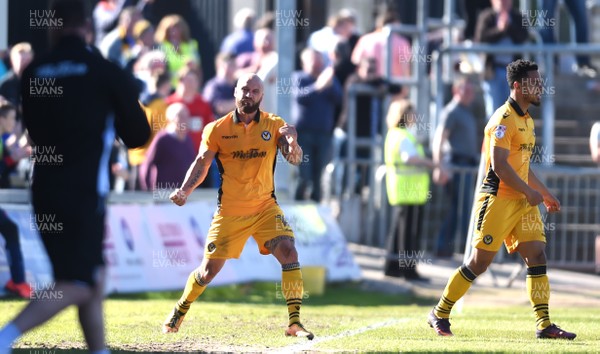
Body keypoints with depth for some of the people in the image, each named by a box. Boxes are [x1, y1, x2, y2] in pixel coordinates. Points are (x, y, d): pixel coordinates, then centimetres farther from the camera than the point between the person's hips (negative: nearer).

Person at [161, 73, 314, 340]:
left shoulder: (274, 125, -2)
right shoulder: (217, 129, -3)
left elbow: (294, 158, -11)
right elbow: (201, 163, 1)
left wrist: (291, 140, -33)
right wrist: (184, 190, -15)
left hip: (265, 208, 1)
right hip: (229, 213, 0)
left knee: (289, 253, -20)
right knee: (209, 269, 4)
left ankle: (294, 323, -16)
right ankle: (178, 313, 29)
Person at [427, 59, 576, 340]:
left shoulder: (526, 119, 16)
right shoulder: (504, 119, -14)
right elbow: (499, 166, -21)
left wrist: (543, 192, 23)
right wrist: (529, 192, -17)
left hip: (522, 201, 9)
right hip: (498, 198, -9)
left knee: (537, 256, -2)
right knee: (479, 262, -5)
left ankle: (544, 325, -3)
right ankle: (440, 314, 9)